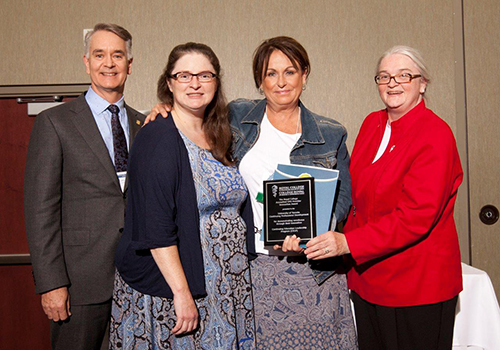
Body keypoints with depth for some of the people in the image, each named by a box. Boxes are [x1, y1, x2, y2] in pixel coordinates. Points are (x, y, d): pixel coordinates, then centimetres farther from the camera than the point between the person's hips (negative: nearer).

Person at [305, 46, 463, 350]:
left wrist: (349, 243, -25)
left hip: (417, 283, -6)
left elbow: (417, 214, -22)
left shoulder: (436, 134, -15)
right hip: (367, 275, 7)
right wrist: (340, 240, 3)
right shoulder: (372, 123, 7)